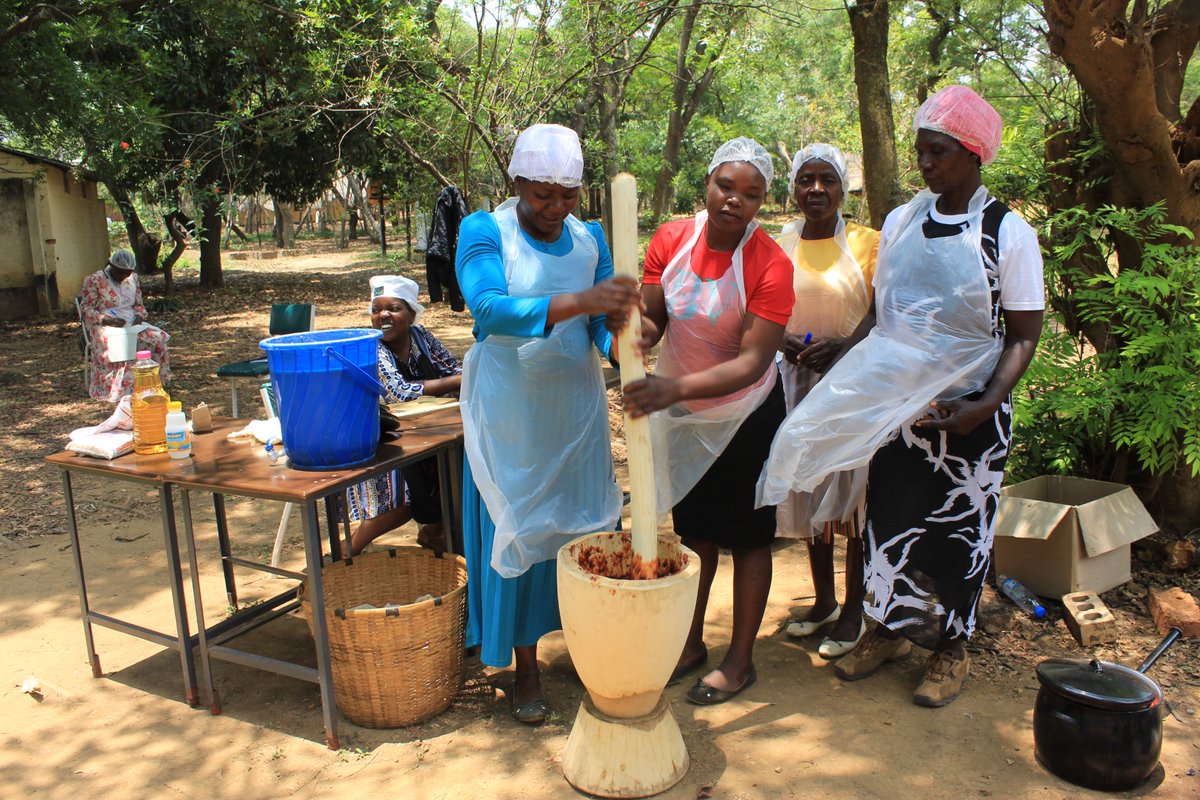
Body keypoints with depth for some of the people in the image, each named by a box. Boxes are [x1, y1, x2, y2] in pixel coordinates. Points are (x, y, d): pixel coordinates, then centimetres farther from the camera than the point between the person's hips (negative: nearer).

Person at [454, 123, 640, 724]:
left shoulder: (590, 238, 3)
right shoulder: (483, 232, -11)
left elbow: (603, 323, -2)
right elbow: (489, 309, -29)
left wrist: (623, 347, -26)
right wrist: (578, 302, -43)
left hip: (576, 404, 4)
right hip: (510, 408, -3)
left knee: (584, 524, 10)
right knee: (516, 530, 5)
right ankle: (525, 666, 21)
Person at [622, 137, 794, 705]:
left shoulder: (770, 264, -23)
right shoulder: (671, 239, -10)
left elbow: (752, 362, -29)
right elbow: (653, 318, -8)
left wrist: (675, 389, -43)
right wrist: (641, 330, -33)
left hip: (746, 415, -4)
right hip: (681, 411, 4)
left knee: (747, 535, 9)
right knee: (694, 528, 17)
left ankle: (741, 659, 26)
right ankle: (691, 642, 35)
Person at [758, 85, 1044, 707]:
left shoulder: (1008, 234, -8)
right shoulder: (901, 222, 5)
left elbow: (1023, 334, -7)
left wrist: (986, 405, -19)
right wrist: (839, 358, -2)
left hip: (967, 411, -4)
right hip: (895, 402, 4)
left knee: (959, 527, 8)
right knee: (889, 516, 11)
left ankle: (951, 647, 28)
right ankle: (887, 630, 31)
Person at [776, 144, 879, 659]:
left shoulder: (867, 244, -3)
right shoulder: (778, 248, 6)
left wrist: (842, 347, -19)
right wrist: (784, 341, -8)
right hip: (798, 385, 4)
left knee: (854, 494, 1)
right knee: (810, 495, 12)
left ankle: (854, 611, 17)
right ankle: (824, 601, 29)